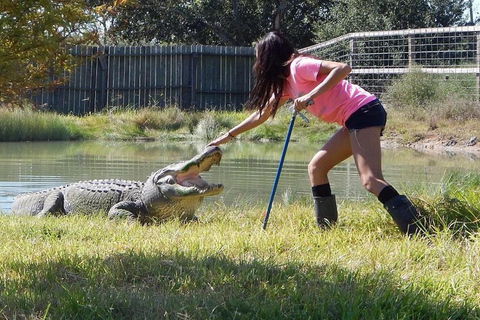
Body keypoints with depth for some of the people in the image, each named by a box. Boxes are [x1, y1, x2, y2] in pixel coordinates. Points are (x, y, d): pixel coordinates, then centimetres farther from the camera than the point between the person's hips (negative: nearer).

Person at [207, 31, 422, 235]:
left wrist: (311, 96, -25)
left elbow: (343, 68, -21)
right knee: (316, 168, 13)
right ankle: (326, 229, 12)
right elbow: (262, 114, 32)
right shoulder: (286, 82, 21)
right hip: (354, 120, 10)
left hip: (364, 111, -10)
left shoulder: (299, 66, -8)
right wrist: (229, 135, 38)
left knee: (370, 180, -21)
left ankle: (417, 233, -32)